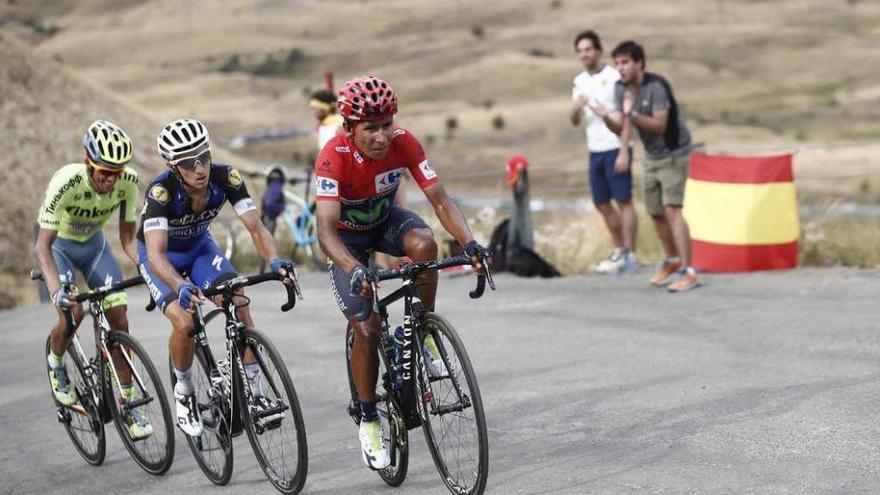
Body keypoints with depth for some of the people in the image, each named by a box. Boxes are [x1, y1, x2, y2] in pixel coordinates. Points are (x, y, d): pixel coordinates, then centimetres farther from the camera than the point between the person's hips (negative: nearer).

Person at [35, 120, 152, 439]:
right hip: (59, 246, -3)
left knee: (119, 319, -9)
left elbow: (128, 237, -14)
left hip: (94, 244, 3)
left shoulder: (128, 182, -25)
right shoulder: (67, 182, -37)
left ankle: (128, 401, 2)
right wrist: (56, 289, -49)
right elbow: (43, 244, -36)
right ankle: (55, 363, 9)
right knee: (72, 312, -24)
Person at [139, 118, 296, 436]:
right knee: (184, 322, -25)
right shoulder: (161, 191, -36)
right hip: (161, 255, -3)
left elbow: (255, 227, -29)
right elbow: (156, 255, -45)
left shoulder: (225, 178, -27)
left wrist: (274, 260, -49)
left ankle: (254, 393, -11)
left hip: (199, 246, 3)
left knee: (239, 304, -21)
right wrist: (181, 287, -64)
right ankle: (184, 392, 2)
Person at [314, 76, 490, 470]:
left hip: (385, 219, 2)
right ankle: (368, 421, 7)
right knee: (367, 330, -13)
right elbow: (325, 230, -44)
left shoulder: (404, 143, -26)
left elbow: (440, 200, -28)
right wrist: (355, 269, -62)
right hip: (348, 235, -2)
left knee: (423, 243, -33)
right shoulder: (333, 158, -35)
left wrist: (468, 242, -46)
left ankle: (424, 336, -12)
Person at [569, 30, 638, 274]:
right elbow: (575, 121, 13)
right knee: (602, 204, 11)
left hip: (614, 148, -7)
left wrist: (623, 153, -16)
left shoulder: (614, 77, -8)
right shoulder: (579, 81, 12)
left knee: (623, 201, -4)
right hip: (595, 150, 7)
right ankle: (620, 251, 22)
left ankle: (629, 256, -2)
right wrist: (576, 109, -10)